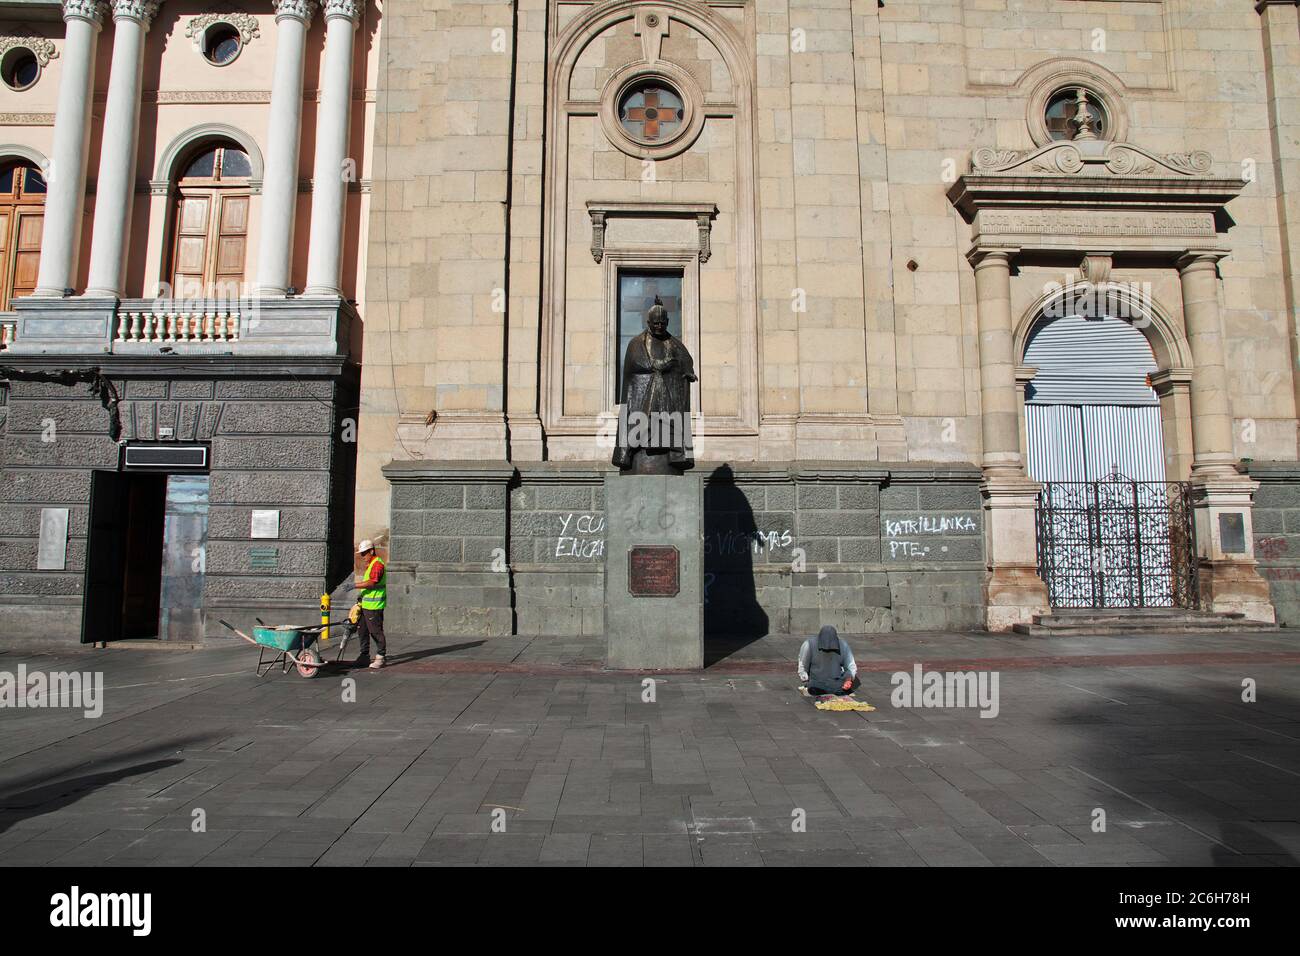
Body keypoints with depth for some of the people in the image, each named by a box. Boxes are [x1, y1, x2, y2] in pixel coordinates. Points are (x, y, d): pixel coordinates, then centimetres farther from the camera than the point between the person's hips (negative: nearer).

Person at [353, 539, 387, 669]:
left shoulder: (377, 564, -16)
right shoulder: (370, 564, 18)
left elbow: (371, 583, -26)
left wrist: (354, 586, -26)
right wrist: (362, 594, 17)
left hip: (374, 606, -11)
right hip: (366, 604, 11)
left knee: (376, 631, -4)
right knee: (362, 631, 14)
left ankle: (380, 658, 5)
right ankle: (364, 656, 23)